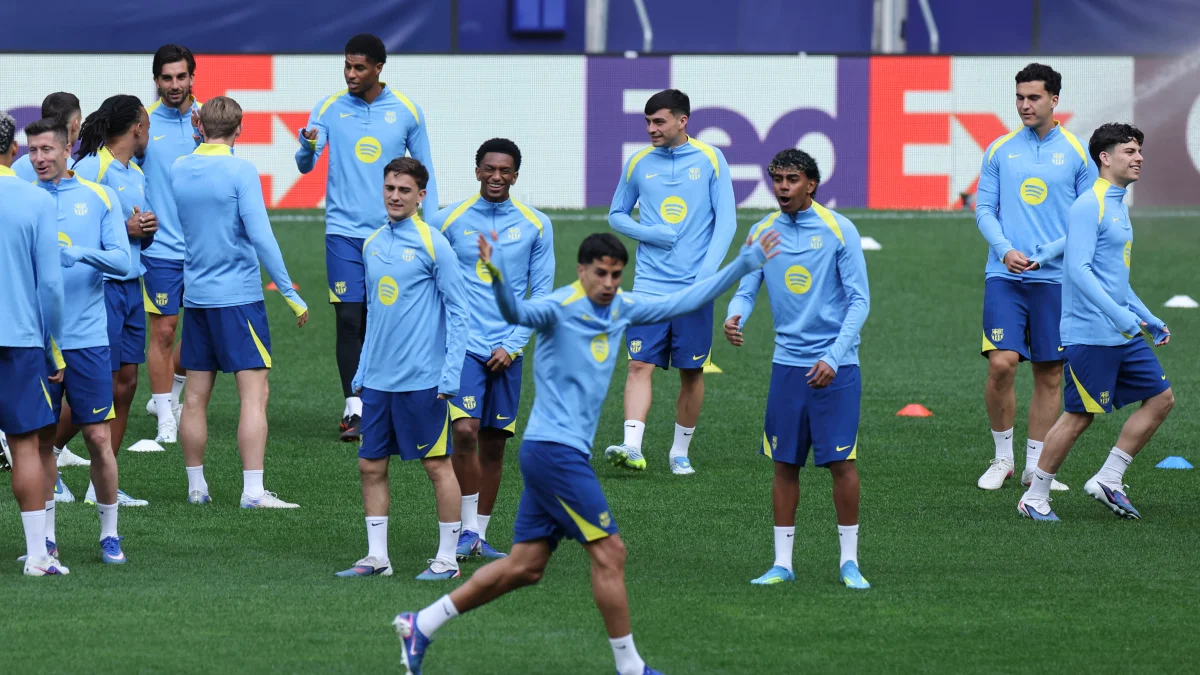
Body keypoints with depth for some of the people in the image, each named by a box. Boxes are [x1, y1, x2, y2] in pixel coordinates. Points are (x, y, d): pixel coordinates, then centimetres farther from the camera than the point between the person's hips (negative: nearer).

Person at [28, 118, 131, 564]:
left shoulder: (99, 198, 3)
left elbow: (122, 260, -3)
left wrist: (81, 253, -20)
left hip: (87, 339, -1)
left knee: (98, 438, -2)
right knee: (42, 438, 4)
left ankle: (110, 533, 11)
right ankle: (45, 536, 15)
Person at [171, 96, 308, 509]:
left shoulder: (178, 172, 5)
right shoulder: (240, 172, -11)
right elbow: (260, 236, -15)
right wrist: (290, 293, -11)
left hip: (195, 297, 6)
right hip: (238, 296, -6)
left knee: (195, 396, 11)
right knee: (254, 394, -6)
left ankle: (196, 486, 16)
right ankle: (253, 490, -12)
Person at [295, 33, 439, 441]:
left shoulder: (406, 112, 3)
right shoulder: (330, 109, 3)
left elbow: (426, 172, 10)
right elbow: (305, 165, -3)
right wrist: (307, 147, -27)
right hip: (344, 231, 0)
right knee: (349, 319, -6)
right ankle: (354, 409, -4)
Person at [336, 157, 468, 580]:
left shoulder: (433, 245, -7)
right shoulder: (372, 245, 11)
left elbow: (457, 313, -8)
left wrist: (450, 375, -14)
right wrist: (361, 372, 14)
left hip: (422, 381, -6)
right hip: (378, 381, 6)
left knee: (437, 465, 0)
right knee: (371, 466, 7)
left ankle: (447, 558, 7)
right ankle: (377, 556, 14)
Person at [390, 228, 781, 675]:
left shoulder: (622, 308, 11)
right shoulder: (560, 307, -13)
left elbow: (685, 301, 20)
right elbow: (517, 312, -33)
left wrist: (746, 263, 20)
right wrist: (498, 277, -54)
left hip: (567, 453, 9)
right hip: (554, 449, -9)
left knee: (525, 567, 9)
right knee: (609, 552, -7)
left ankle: (421, 625, 15)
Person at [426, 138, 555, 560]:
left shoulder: (536, 226, 4)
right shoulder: (449, 220, 1)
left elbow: (541, 295, 6)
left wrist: (511, 345, -2)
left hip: (506, 351, 2)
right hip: (464, 346, -2)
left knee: (494, 444, 6)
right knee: (465, 431, -17)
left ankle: (480, 535, 15)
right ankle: (467, 530, -7)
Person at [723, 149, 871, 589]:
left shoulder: (839, 230, -6)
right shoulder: (762, 232, 6)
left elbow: (859, 300, -6)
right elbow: (747, 289, 8)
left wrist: (833, 357, -16)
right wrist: (734, 317, -17)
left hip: (835, 367, -3)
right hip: (787, 364, 3)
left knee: (841, 462, -6)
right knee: (785, 464, 4)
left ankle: (849, 560, 5)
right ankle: (782, 562, 10)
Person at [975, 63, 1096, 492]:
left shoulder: (1076, 153, 3)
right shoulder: (1000, 150, 6)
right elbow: (984, 209, 6)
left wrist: (1043, 255, -10)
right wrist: (1006, 250, -12)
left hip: (1054, 277, 0)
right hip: (1005, 276, 0)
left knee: (1050, 375, 3)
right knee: (1001, 363, -12)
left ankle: (1036, 465, 13)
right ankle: (1002, 457, 4)